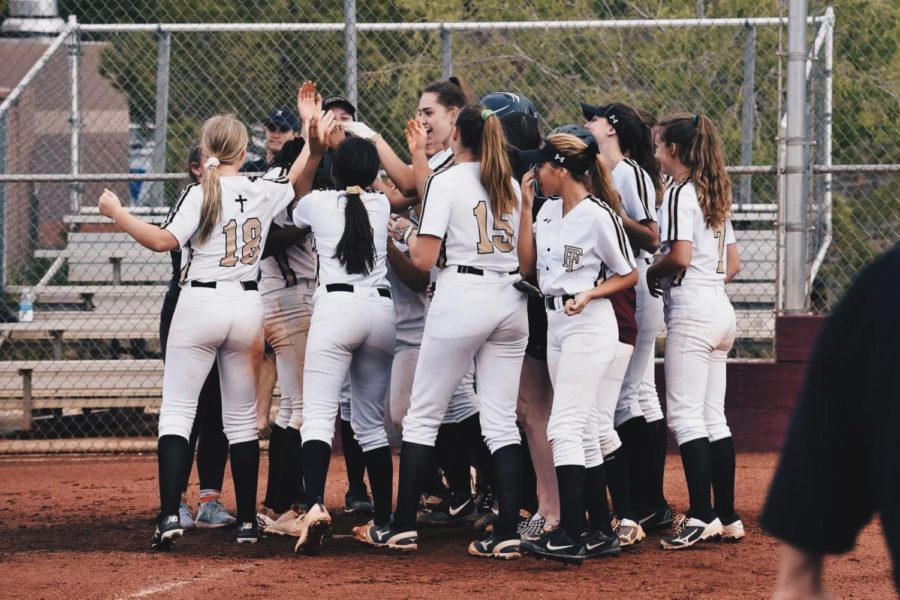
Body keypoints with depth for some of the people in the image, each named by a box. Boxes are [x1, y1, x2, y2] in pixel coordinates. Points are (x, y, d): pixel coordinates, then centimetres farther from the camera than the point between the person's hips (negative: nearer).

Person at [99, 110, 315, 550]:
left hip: (200, 303, -4)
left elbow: (163, 240, -19)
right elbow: (296, 179, 24)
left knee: (177, 411, -4)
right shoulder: (263, 194, 4)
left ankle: (170, 515, -19)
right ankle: (247, 521, 14)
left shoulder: (200, 194, -9)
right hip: (247, 306, 4)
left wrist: (116, 213, -11)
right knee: (242, 418, 12)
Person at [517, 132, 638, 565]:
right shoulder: (549, 210, 10)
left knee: (565, 427, -16)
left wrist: (589, 294, -20)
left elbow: (628, 275, -6)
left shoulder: (598, 215, -13)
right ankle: (600, 532, 16)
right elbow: (526, 263, 5)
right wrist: (526, 207, 2)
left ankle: (570, 537, -20)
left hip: (588, 324, -9)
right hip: (555, 324, 9)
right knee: (581, 430, 11)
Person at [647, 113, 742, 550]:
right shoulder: (715, 195, 17)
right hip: (721, 310, 9)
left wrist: (650, 274, -4)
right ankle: (727, 517, 12)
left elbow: (680, 255, -20)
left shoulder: (680, 193, -10)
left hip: (691, 312, -9)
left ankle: (701, 517, -17)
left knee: (685, 415, -10)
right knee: (713, 417, 11)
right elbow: (732, 264, 19)